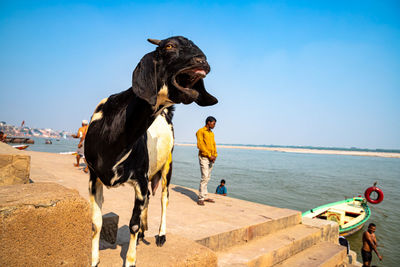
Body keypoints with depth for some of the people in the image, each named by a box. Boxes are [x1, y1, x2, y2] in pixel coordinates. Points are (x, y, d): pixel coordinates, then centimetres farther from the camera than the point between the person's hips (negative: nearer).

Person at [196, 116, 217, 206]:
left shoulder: (212, 133, 18)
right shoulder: (200, 131, -5)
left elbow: (214, 145, 17)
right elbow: (200, 145, -14)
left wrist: (215, 155, 0)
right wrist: (209, 155, -15)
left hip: (211, 159, 7)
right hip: (204, 157, -7)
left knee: (207, 178, 9)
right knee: (204, 177, -12)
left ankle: (204, 197, 16)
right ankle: (200, 199, -7)